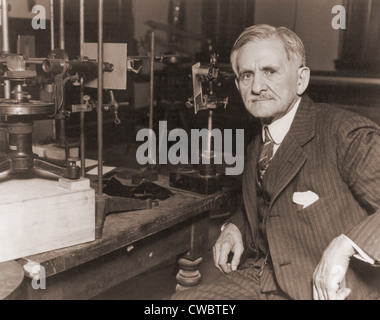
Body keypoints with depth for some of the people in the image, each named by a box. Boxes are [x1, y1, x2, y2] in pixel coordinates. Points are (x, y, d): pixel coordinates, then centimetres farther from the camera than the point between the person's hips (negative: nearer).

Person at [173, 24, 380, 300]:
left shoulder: (344, 132, -16)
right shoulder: (257, 148, 10)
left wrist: (344, 245, -34)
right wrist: (234, 226, 8)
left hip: (330, 291, -6)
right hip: (259, 282, 7)